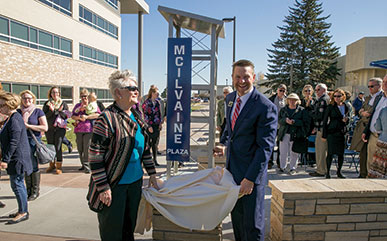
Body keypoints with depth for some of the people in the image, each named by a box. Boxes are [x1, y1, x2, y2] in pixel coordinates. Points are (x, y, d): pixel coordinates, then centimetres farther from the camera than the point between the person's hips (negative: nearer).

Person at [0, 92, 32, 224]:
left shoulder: (14, 120, -18)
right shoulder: (11, 118, 13)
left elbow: (14, 142, -22)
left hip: (17, 158, -10)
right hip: (15, 159, 10)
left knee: (17, 184, -2)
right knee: (18, 184, 16)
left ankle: (23, 212, 9)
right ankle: (22, 210, 27)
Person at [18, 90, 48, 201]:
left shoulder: (38, 112, -2)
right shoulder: (18, 112, 9)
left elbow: (45, 127, -9)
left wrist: (28, 126, -13)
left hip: (34, 141, -4)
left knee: (34, 166, -1)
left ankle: (35, 191, 11)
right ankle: (28, 189, 23)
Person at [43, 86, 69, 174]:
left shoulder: (63, 104, 7)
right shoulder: (47, 104, 9)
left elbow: (66, 115, 1)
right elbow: (44, 116, 0)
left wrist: (57, 111, -11)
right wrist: (51, 110, -15)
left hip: (60, 128, -2)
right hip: (49, 128, 2)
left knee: (58, 147, -7)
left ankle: (59, 166, 1)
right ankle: (52, 165, 25)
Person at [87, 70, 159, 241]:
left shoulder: (137, 116, 6)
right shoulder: (107, 119, -17)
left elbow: (145, 147, 13)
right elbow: (95, 156, -17)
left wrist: (151, 173, 11)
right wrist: (103, 187, -17)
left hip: (135, 182, 7)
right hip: (114, 185, -6)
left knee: (130, 227, 21)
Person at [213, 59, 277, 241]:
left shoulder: (266, 107, -19)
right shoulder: (230, 98, 5)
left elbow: (265, 147, -19)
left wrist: (250, 178, -21)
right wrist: (223, 143, 2)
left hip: (251, 171, -7)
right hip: (232, 167, 7)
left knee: (252, 221, 7)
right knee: (236, 215, 21)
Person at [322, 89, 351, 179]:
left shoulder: (347, 107, 10)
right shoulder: (330, 107, -2)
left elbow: (347, 120, 19)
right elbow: (325, 121, -2)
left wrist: (346, 120, -7)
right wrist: (324, 135, -6)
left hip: (342, 133, 4)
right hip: (332, 133, -4)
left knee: (341, 153, 6)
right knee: (330, 153, -3)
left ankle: (339, 171, 20)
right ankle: (328, 172, 8)